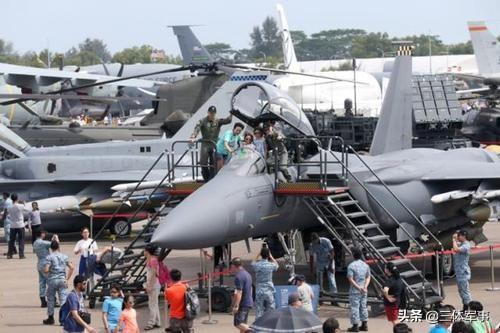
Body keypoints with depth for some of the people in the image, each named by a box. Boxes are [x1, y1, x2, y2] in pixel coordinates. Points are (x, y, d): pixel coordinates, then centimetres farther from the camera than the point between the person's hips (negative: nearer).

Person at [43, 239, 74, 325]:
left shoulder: (50, 257, -6)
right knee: (63, 299, 1)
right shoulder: (64, 256, 5)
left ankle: (50, 318, 18)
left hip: (52, 280, -2)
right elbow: (71, 268, 1)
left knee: (50, 299, 11)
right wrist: (67, 279, 7)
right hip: (62, 280, 2)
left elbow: (46, 270, -14)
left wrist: (44, 270, 9)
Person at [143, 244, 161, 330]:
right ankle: (157, 322, 21)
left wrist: (150, 286, -20)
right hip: (151, 284, 10)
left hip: (154, 284, -10)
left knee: (152, 304, -6)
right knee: (154, 304, 15)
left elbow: (153, 274, -21)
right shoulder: (149, 260, 12)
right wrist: (147, 285, 17)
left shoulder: (153, 260, -18)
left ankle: (151, 323, -4)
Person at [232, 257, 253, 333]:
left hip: (242, 304, -9)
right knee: (243, 324, 13)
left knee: (238, 324, -13)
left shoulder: (238, 276, -17)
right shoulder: (247, 274, 13)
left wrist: (236, 306, -23)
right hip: (249, 302, 9)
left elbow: (239, 293, -23)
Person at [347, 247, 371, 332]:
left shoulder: (351, 266, -14)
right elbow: (368, 277, 5)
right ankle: (364, 324, 18)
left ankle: (355, 326, 1)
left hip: (354, 291, -6)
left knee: (354, 307, 0)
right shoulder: (365, 265, 6)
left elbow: (350, 279, -18)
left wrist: (358, 287, -15)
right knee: (363, 307, 14)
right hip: (364, 291, 6)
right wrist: (365, 287, -5)